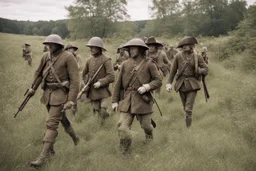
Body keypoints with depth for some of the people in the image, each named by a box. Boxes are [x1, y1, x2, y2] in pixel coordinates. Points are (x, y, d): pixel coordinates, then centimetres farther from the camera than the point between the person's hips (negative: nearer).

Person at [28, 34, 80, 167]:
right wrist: (33, 87, 17)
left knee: (51, 123, -9)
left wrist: (71, 100, -20)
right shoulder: (46, 56, 4)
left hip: (61, 94, -7)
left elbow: (75, 80, -16)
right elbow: (39, 72, 22)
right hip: (48, 92, 7)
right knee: (61, 118, 22)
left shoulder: (68, 57, -14)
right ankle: (74, 137, 47)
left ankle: (43, 157, -7)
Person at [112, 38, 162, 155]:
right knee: (123, 127, -8)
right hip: (127, 100, 2)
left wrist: (148, 86, -19)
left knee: (145, 125, 14)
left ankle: (149, 137, 50)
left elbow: (158, 81, -2)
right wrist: (115, 100, 5)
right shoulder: (125, 64, 5)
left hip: (142, 100, -1)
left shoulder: (149, 64, -2)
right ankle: (124, 153, 9)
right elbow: (118, 84, 7)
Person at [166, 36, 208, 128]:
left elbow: (205, 68, 0)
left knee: (188, 109, -11)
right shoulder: (178, 56, -2)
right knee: (185, 108, 16)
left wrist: (200, 71, -21)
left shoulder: (197, 56, -4)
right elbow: (173, 71, 5)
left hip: (192, 85, -2)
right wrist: (169, 83, 0)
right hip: (181, 84, 2)